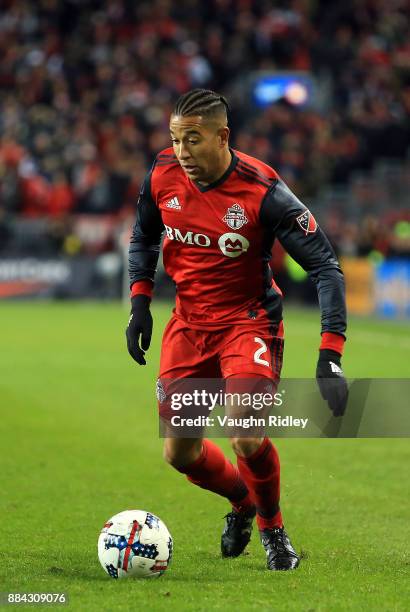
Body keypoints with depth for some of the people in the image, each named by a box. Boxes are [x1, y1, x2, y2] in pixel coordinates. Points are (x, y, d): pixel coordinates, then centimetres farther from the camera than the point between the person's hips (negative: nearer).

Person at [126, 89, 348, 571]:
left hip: (248, 320, -5)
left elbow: (325, 267, -20)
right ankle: (242, 499, 39)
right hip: (188, 322, 5)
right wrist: (139, 302, 1)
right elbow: (144, 237, 14)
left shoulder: (262, 191, -23)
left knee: (246, 438, -25)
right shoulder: (162, 176, -9)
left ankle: (271, 527, 6)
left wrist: (330, 358, -26)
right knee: (179, 453, 5)